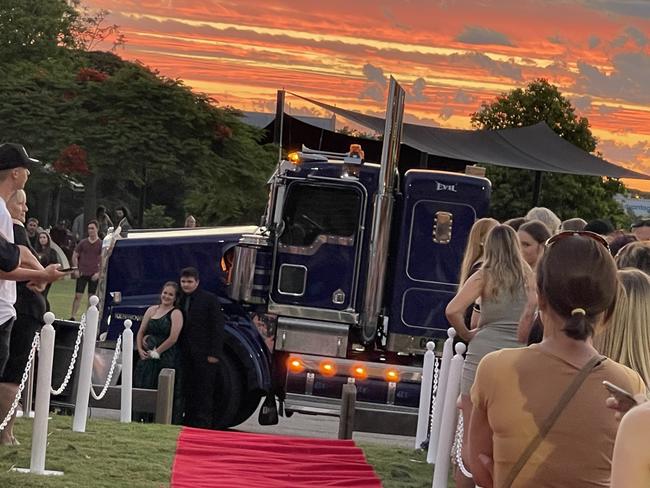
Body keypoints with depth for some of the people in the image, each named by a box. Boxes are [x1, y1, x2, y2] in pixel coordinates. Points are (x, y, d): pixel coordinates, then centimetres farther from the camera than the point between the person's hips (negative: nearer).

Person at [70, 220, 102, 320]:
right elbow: (75, 256, 11)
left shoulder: (101, 244, 1)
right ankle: (73, 316, -3)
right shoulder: (83, 243, 5)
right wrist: (76, 269, 0)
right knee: (78, 295, -4)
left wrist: (99, 273, -10)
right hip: (82, 273, 1)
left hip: (94, 275, -1)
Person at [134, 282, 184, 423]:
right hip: (147, 359, 6)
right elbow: (141, 332, 16)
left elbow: (173, 338, -12)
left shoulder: (176, 313, -3)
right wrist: (140, 349, 1)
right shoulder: (152, 310, 14)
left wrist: (156, 352, -10)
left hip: (167, 359, -6)